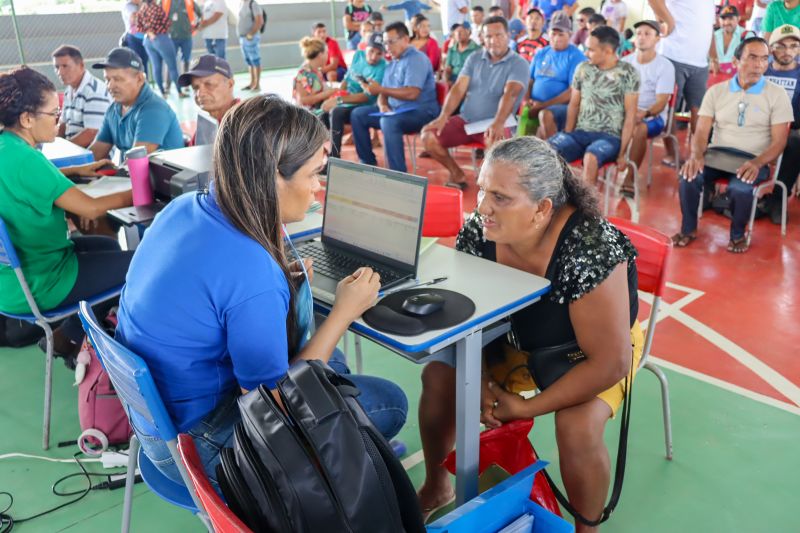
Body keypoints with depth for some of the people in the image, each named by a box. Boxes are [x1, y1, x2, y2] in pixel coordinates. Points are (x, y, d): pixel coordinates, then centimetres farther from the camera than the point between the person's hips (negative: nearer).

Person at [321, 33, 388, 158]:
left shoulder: (382, 68, -19)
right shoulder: (358, 55, 2)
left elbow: (368, 96, -25)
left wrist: (339, 100, -28)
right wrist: (336, 95, -2)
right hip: (347, 101, 7)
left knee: (336, 112, -32)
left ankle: (335, 156, -28)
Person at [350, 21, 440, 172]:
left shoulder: (416, 59, -12)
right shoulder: (392, 63, 16)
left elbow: (412, 94, -25)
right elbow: (384, 92, 15)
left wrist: (380, 89, -25)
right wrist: (382, 105, -9)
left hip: (421, 112, -9)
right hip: (395, 109, 9)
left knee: (389, 121, -38)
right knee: (358, 114, 4)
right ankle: (368, 163, 6)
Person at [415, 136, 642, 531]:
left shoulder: (590, 250, -36)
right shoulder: (479, 231, -22)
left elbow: (611, 362, -30)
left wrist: (527, 407, -26)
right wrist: (480, 382, -20)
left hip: (589, 351, -4)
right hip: (516, 336, 5)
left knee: (578, 428, -28)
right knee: (438, 377, -8)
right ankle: (436, 486, 18)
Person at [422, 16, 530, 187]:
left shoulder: (519, 64, -5)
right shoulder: (474, 59, 10)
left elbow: (510, 94, -23)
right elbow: (458, 88, 0)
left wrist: (498, 123, -41)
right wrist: (443, 116, -17)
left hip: (492, 124, -5)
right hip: (465, 119, 5)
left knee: (495, 140, -39)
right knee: (428, 135, -13)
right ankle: (457, 174, 7)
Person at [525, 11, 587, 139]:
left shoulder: (576, 56, -2)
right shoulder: (541, 53, 16)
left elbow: (573, 91, -11)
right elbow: (529, 80, 19)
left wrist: (543, 105, -15)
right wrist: (526, 100, -4)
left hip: (563, 107, -6)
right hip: (535, 107, 6)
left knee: (545, 115, -36)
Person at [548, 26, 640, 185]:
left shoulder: (628, 73, -3)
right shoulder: (583, 69, 10)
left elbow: (630, 115, -5)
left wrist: (622, 153, -10)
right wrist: (567, 135, 2)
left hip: (610, 137, -4)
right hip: (580, 133, 4)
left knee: (590, 158, -38)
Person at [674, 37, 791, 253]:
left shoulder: (777, 95, 1)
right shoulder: (716, 91, 6)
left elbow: (779, 141, -4)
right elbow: (701, 132, 1)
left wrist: (757, 163, -25)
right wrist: (697, 155, -23)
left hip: (754, 160, -2)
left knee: (740, 187, -34)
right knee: (689, 175, -29)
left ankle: (738, 234, -4)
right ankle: (689, 229, -5)